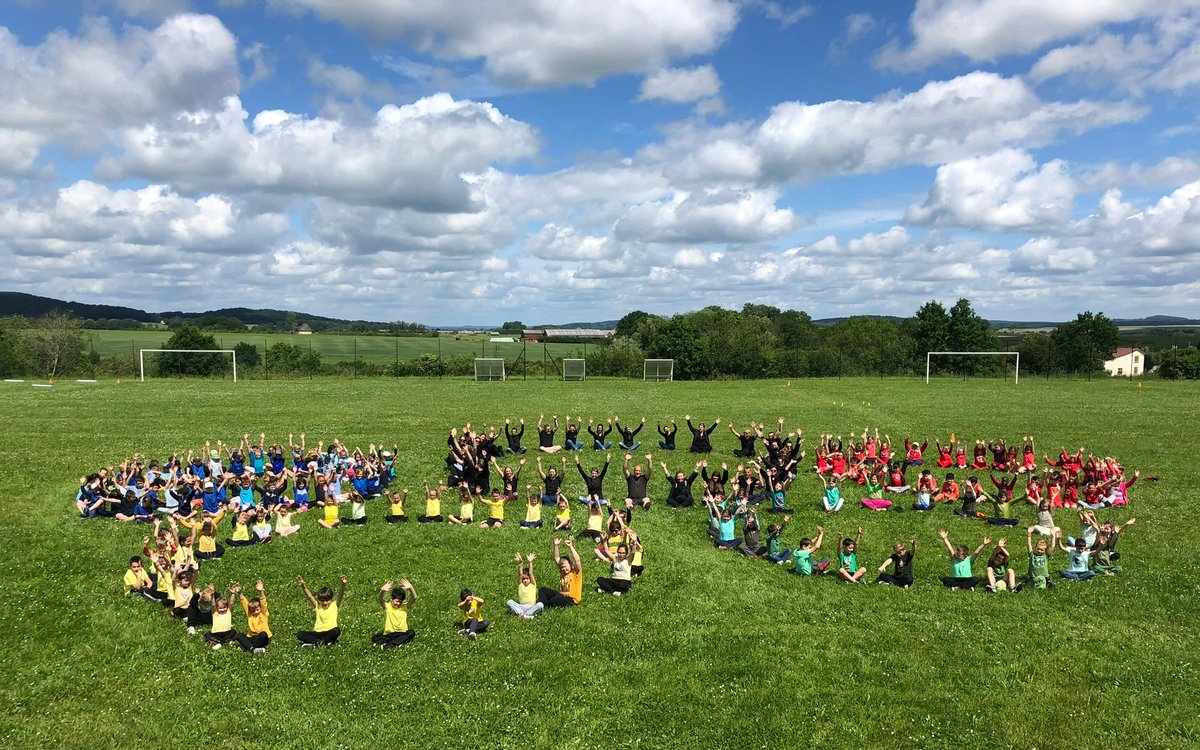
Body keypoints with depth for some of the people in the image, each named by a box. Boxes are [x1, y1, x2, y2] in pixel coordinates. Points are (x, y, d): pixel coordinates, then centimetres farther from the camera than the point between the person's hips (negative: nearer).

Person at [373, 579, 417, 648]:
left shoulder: (405, 606, -3)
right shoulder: (387, 606, -5)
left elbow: (414, 599, -20)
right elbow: (381, 600, -27)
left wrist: (410, 588, -40)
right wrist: (382, 591, -49)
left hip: (402, 633, 1)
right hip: (389, 634, -1)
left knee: (412, 632, -29)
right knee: (375, 638, -25)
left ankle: (387, 645, -27)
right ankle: (398, 642, -27)